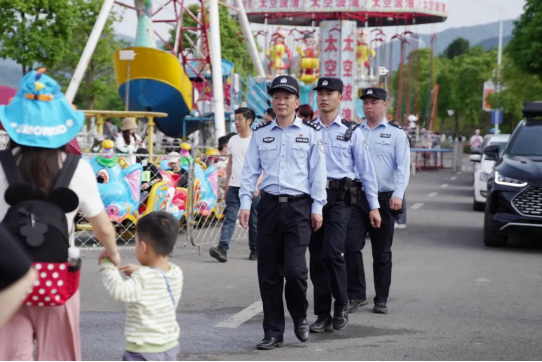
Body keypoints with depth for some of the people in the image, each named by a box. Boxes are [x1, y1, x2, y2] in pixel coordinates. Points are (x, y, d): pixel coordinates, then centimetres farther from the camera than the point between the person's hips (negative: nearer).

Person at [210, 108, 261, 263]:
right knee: (230, 218, -7)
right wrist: (227, 184, 16)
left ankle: (255, 250, 19)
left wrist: (256, 186, -17)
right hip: (234, 186, 4)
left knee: (254, 221, 6)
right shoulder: (233, 140, 12)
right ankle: (222, 249, -18)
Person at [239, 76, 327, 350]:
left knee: (294, 268, -13)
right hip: (269, 205, 3)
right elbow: (250, 171, 9)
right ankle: (273, 333, 13)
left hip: (298, 207, -3)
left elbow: (318, 172, 2)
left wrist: (317, 207, -2)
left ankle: (300, 317, 16)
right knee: (268, 273, 4)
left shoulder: (310, 133, 3)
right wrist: (245, 203, -1)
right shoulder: (261, 133, 9)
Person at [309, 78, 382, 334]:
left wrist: (374, 206, 1)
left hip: (340, 197, -3)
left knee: (332, 252, -17)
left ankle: (341, 305, 2)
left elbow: (366, 170, 5)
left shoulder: (351, 132, 5)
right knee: (317, 256, 4)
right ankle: (323, 315, 12)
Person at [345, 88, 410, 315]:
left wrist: (398, 194, -20)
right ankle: (356, 295, 3)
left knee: (382, 253, 5)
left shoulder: (396, 134, 3)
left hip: (384, 199, -2)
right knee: (351, 247, -8)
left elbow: (403, 167, -6)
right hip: (357, 197, 2)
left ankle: (381, 300, 14)